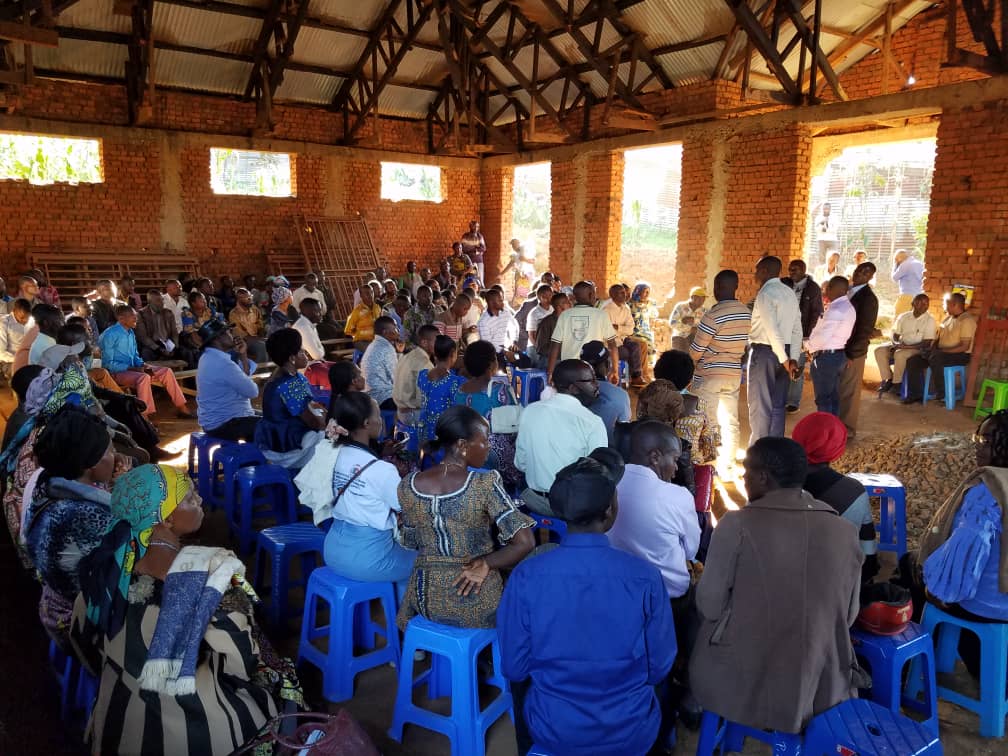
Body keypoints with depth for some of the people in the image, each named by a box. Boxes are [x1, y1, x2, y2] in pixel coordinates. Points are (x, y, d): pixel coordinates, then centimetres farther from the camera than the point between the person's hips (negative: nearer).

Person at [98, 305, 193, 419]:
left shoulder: (130, 333, 9)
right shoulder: (110, 335, -14)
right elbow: (108, 363, -17)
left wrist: (143, 365, -3)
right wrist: (131, 368, -23)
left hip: (132, 368, 8)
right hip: (116, 372, -8)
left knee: (166, 372, -4)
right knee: (144, 377, -36)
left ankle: (182, 408, -2)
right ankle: (144, 416, -31)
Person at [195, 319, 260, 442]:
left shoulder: (210, 357, 7)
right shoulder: (222, 363, -25)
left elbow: (244, 378, 10)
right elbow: (252, 392, -20)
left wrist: (243, 356, -5)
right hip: (222, 424, -10)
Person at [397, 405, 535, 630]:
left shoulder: (408, 485, -8)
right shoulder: (486, 483, -22)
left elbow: (411, 543, 5)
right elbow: (525, 543, -24)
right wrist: (485, 564, -11)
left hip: (425, 596, 4)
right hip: (474, 604, -3)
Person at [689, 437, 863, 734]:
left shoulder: (736, 524, -16)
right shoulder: (845, 531, -5)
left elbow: (709, 606, -8)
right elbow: (849, 616, 6)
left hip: (744, 688, -3)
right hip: (825, 690, 4)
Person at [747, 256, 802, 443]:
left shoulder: (765, 294, -13)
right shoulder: (789, 293, 11)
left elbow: (772, 329, -21)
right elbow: (797, 329, 8)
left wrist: (784, 359, -19)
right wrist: (793, 358, 6)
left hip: (764, 351, -8)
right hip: (784, 351, 8)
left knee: (760, 405, 0)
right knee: (777, 405, 13)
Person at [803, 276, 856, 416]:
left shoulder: (836, 309, -21)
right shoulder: (848, 307, 11)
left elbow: (822, 337, -26)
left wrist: (807, 346, -8)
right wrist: (810, 342, 7)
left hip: (826, 357, -10)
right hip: (838, 355, 10)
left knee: (823, 399, -2)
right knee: (833, 397, 15)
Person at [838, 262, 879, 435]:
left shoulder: (868, 298, -12)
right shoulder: (847, 291, 11)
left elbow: (866, 330, -14)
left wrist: (851, 354, -17)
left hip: (852, 352, -7)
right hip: (837, 349, 7)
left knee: (849, 391, 3)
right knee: (836, 389, 12)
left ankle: (848, 428, 16)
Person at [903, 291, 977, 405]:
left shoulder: (967, 321, -14)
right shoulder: (948, 317, 13)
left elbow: (965, 346, -20)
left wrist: (942, 351, -24)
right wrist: (932, 349, -1)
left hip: (960, 355, -8)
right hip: (940, 352, 9)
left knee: (935, 359, -38)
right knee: (913, 361, -9)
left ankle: (941, 394, -24)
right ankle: (916, 394, -4)